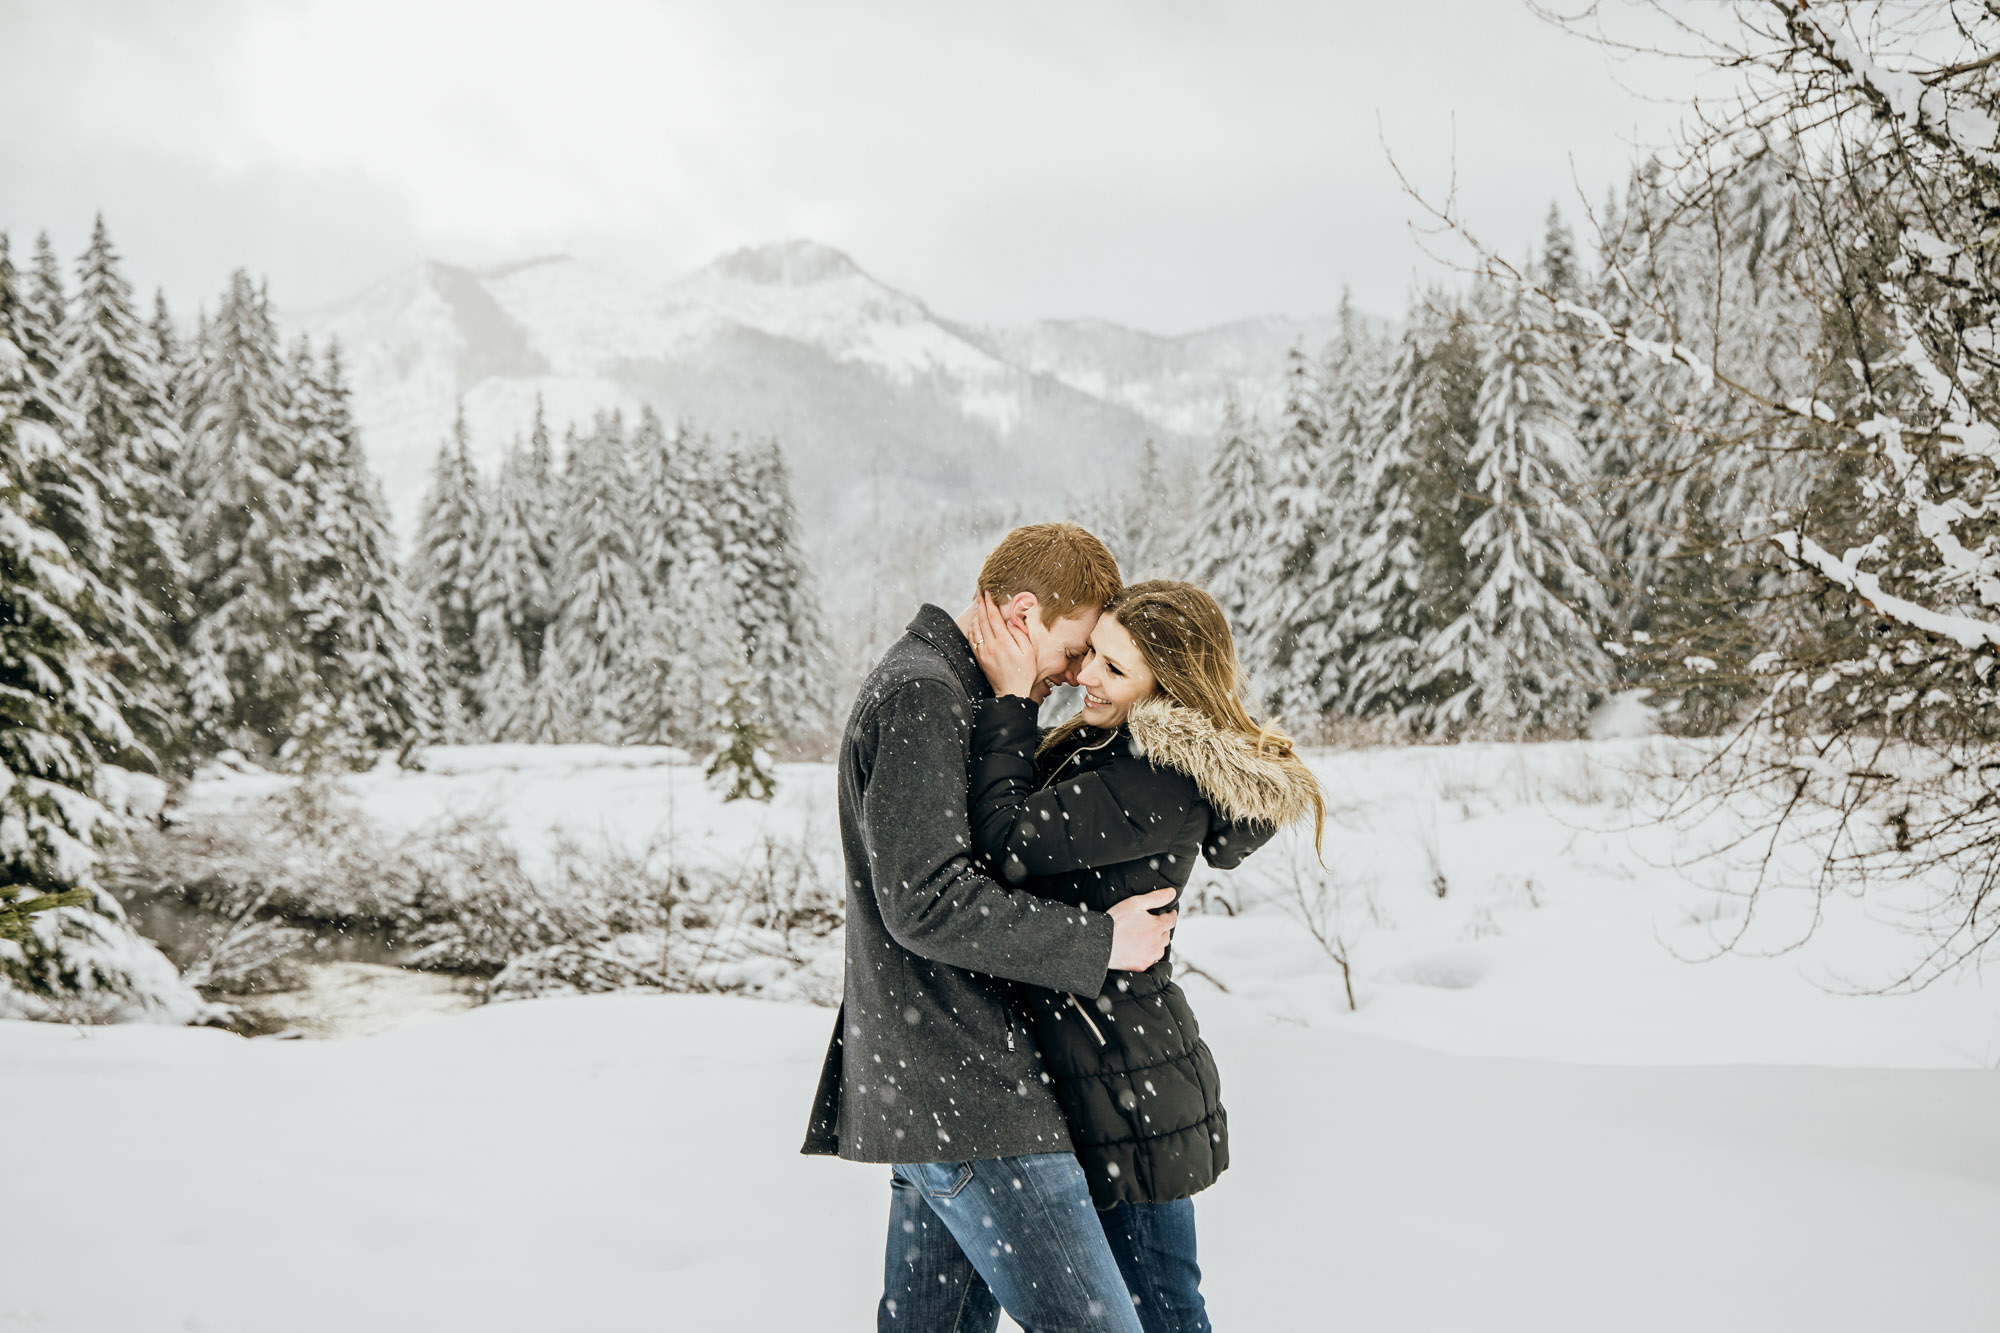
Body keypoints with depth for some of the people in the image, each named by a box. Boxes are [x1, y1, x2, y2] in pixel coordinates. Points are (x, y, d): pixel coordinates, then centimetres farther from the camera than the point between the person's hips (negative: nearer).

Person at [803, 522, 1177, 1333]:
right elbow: (927, 902, -21)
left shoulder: (936, 687, 20)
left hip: (926, 1094, 11)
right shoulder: (922, 695, -13)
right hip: (963, 1093, -11)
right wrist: (1099, 943, -14)